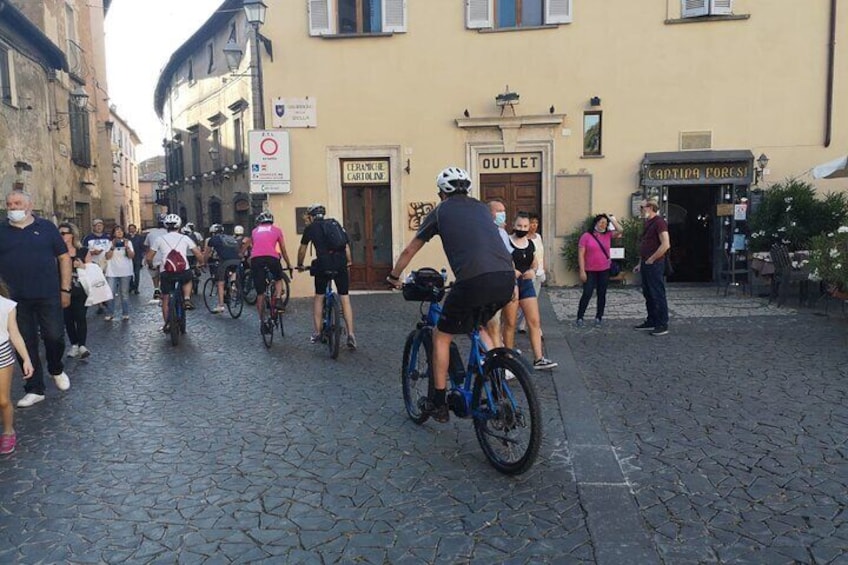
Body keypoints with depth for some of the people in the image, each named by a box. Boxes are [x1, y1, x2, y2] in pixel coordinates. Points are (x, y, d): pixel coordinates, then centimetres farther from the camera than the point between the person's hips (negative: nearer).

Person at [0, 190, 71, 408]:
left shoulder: (46, 227, 3)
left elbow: (64, 257, 5)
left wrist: (65, 289, 0)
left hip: (48, 296, -2)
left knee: (54, 337, -1)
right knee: (25, 344, 6)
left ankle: (56, 370, 29)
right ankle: (34, 389, 17)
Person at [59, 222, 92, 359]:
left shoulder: (83, 252, 2)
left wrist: (83, 266, -12)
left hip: (80, 292, -1)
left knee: (80, 318, -5)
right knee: (68, 319, 6)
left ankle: (82, 345, -2)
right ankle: (74, 345, 15)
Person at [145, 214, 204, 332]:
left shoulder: (160, 239, 9)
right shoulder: (185, 238, 7)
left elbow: (149, 258, 9)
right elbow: (199, 255, 5)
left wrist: (152, 266, 30)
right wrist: (200, 263, 25)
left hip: (166, 273, 1)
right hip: (183, 272, 0)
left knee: (165, 298, 17)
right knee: (188, 280, 34)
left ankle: (167, 324, 21)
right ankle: (187, 299, 10)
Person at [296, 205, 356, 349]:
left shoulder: (310, 228, 13)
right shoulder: (336, 224, 21)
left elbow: (302, 249, 19)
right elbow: (347, 246, 21)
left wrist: (300, 265, 35)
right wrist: (348, 262, 35)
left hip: (323, 263, -2)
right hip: (341, 263, 2)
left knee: (318, 297, 15)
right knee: (345, 298, 7)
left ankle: (316, 334, 17)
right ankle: (351, 335, 0)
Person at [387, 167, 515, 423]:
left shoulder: (441, 211, 17)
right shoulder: (481, 207, 27)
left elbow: (409, 251, 25)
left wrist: (394, 277, 41)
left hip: (474, 281, -5)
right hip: (507, 278, 5)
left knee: (441, 336, 15)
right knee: (478, 325, 32)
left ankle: (438, 404, 19)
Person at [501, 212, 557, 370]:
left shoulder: (530, 244, 10)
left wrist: (532, 271, -4)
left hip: (526, 284, 6)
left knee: (535, 322, 0)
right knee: (510, 323, 2)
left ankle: (538, 359, 2)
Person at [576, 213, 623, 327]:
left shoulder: (608, 235, 6)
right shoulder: (586, 236, -6)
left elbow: (620, 231, -7)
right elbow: (581, 255, -8)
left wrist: (612, 219, -4)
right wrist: (582, 271, -13)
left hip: (604, 270, 4)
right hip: (590, 271, -4)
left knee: (602, 294, 9)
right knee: (587, 294, -5)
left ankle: (599, 317, 19)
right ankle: (579, 318, 3)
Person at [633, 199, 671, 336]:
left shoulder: (659, 222, -14)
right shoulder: (648, 222, 15)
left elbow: (666, 245, -22)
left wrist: (651, 259, -16)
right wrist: (640, 263, 18)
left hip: (654, 264, -10)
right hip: (646, 265, 10)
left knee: (658, 294, -4)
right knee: (648, 294, 14)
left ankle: (662, 325, 1)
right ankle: (651, 322, 23)